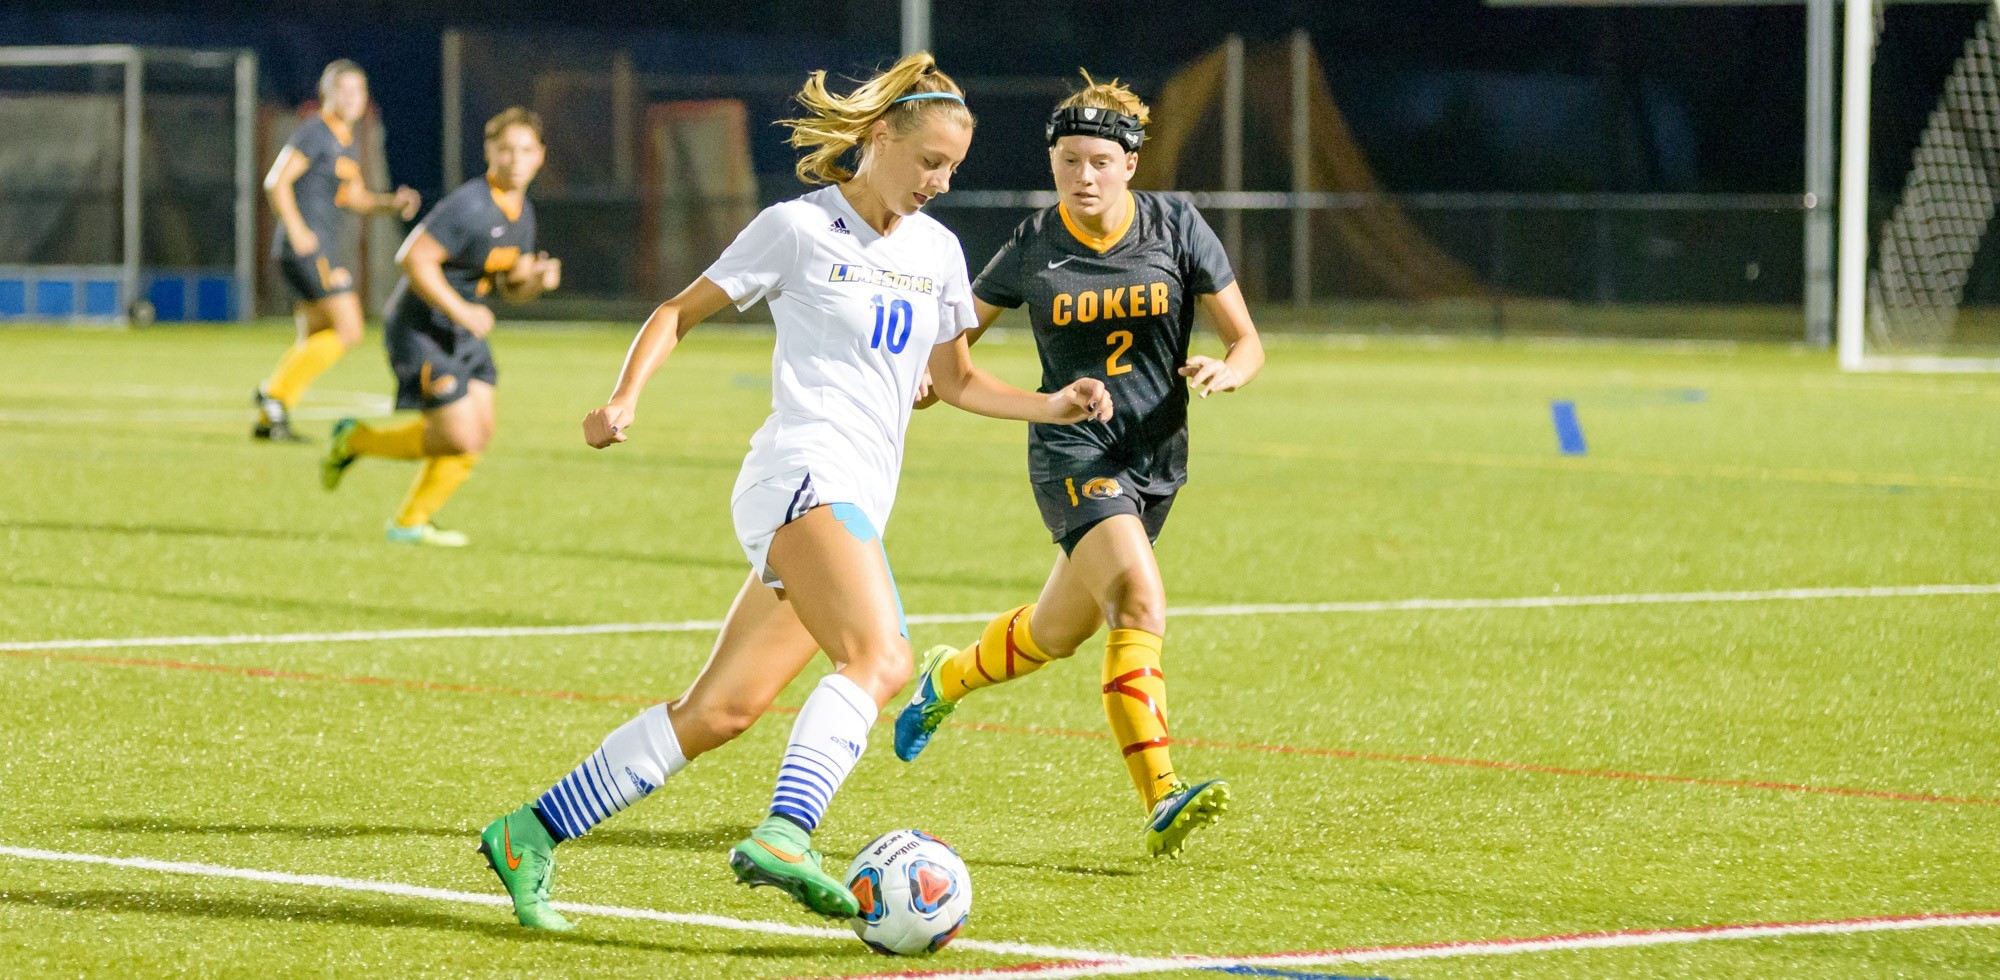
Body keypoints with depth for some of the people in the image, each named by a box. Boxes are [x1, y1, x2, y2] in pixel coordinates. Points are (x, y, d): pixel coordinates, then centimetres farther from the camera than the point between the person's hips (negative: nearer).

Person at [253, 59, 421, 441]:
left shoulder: (346, 140, 18)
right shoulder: (316, 132, -10)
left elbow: (354, 198, 26)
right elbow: (277, 181, -17)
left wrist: (393, 203, 8)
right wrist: (298, 232, -22)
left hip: (324, 252, 10)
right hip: (306, 249, -10)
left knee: (314, 342, 14)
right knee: (348, 330, -13)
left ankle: (267, 421, 19)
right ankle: (275, 393, -9)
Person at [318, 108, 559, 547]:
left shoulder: (521, 213, 7)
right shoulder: (470, 205, -22)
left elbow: (512, 286, 16)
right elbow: (413, 259, -25)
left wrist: (538, 280, -7)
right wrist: (461, 311, -25)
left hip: (462, 332, 9)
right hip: (420, 328, -9)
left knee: (481, 431, 3)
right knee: (462, 438, -11)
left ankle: (411, 523, 18)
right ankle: (355, 440, 10)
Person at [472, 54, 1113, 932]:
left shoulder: (935, 250, 18)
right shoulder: (799, 227, 0)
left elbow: (953, 380, 27)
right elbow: (680, 312, 6)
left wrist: (1050, 407, 12)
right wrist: (625, 397, -9)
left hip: (858, 506, 7)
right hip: (805, 473, -7)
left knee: (721, 711, 3)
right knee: (879, 658, -30)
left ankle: (530, 835, 10)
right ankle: (784, 834, -44)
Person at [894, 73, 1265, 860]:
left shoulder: (1176, 227, -2)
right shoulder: (1033, 248, -3)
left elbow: (1246, 342, 1)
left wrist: (1228, 370, -22)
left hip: (1157, 457, 4)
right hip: (1073, 451, -4)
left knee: (1058, 633, 15)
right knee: (1139, 601, -27)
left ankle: (946, 679, 48)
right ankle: (1161, 803, -34)